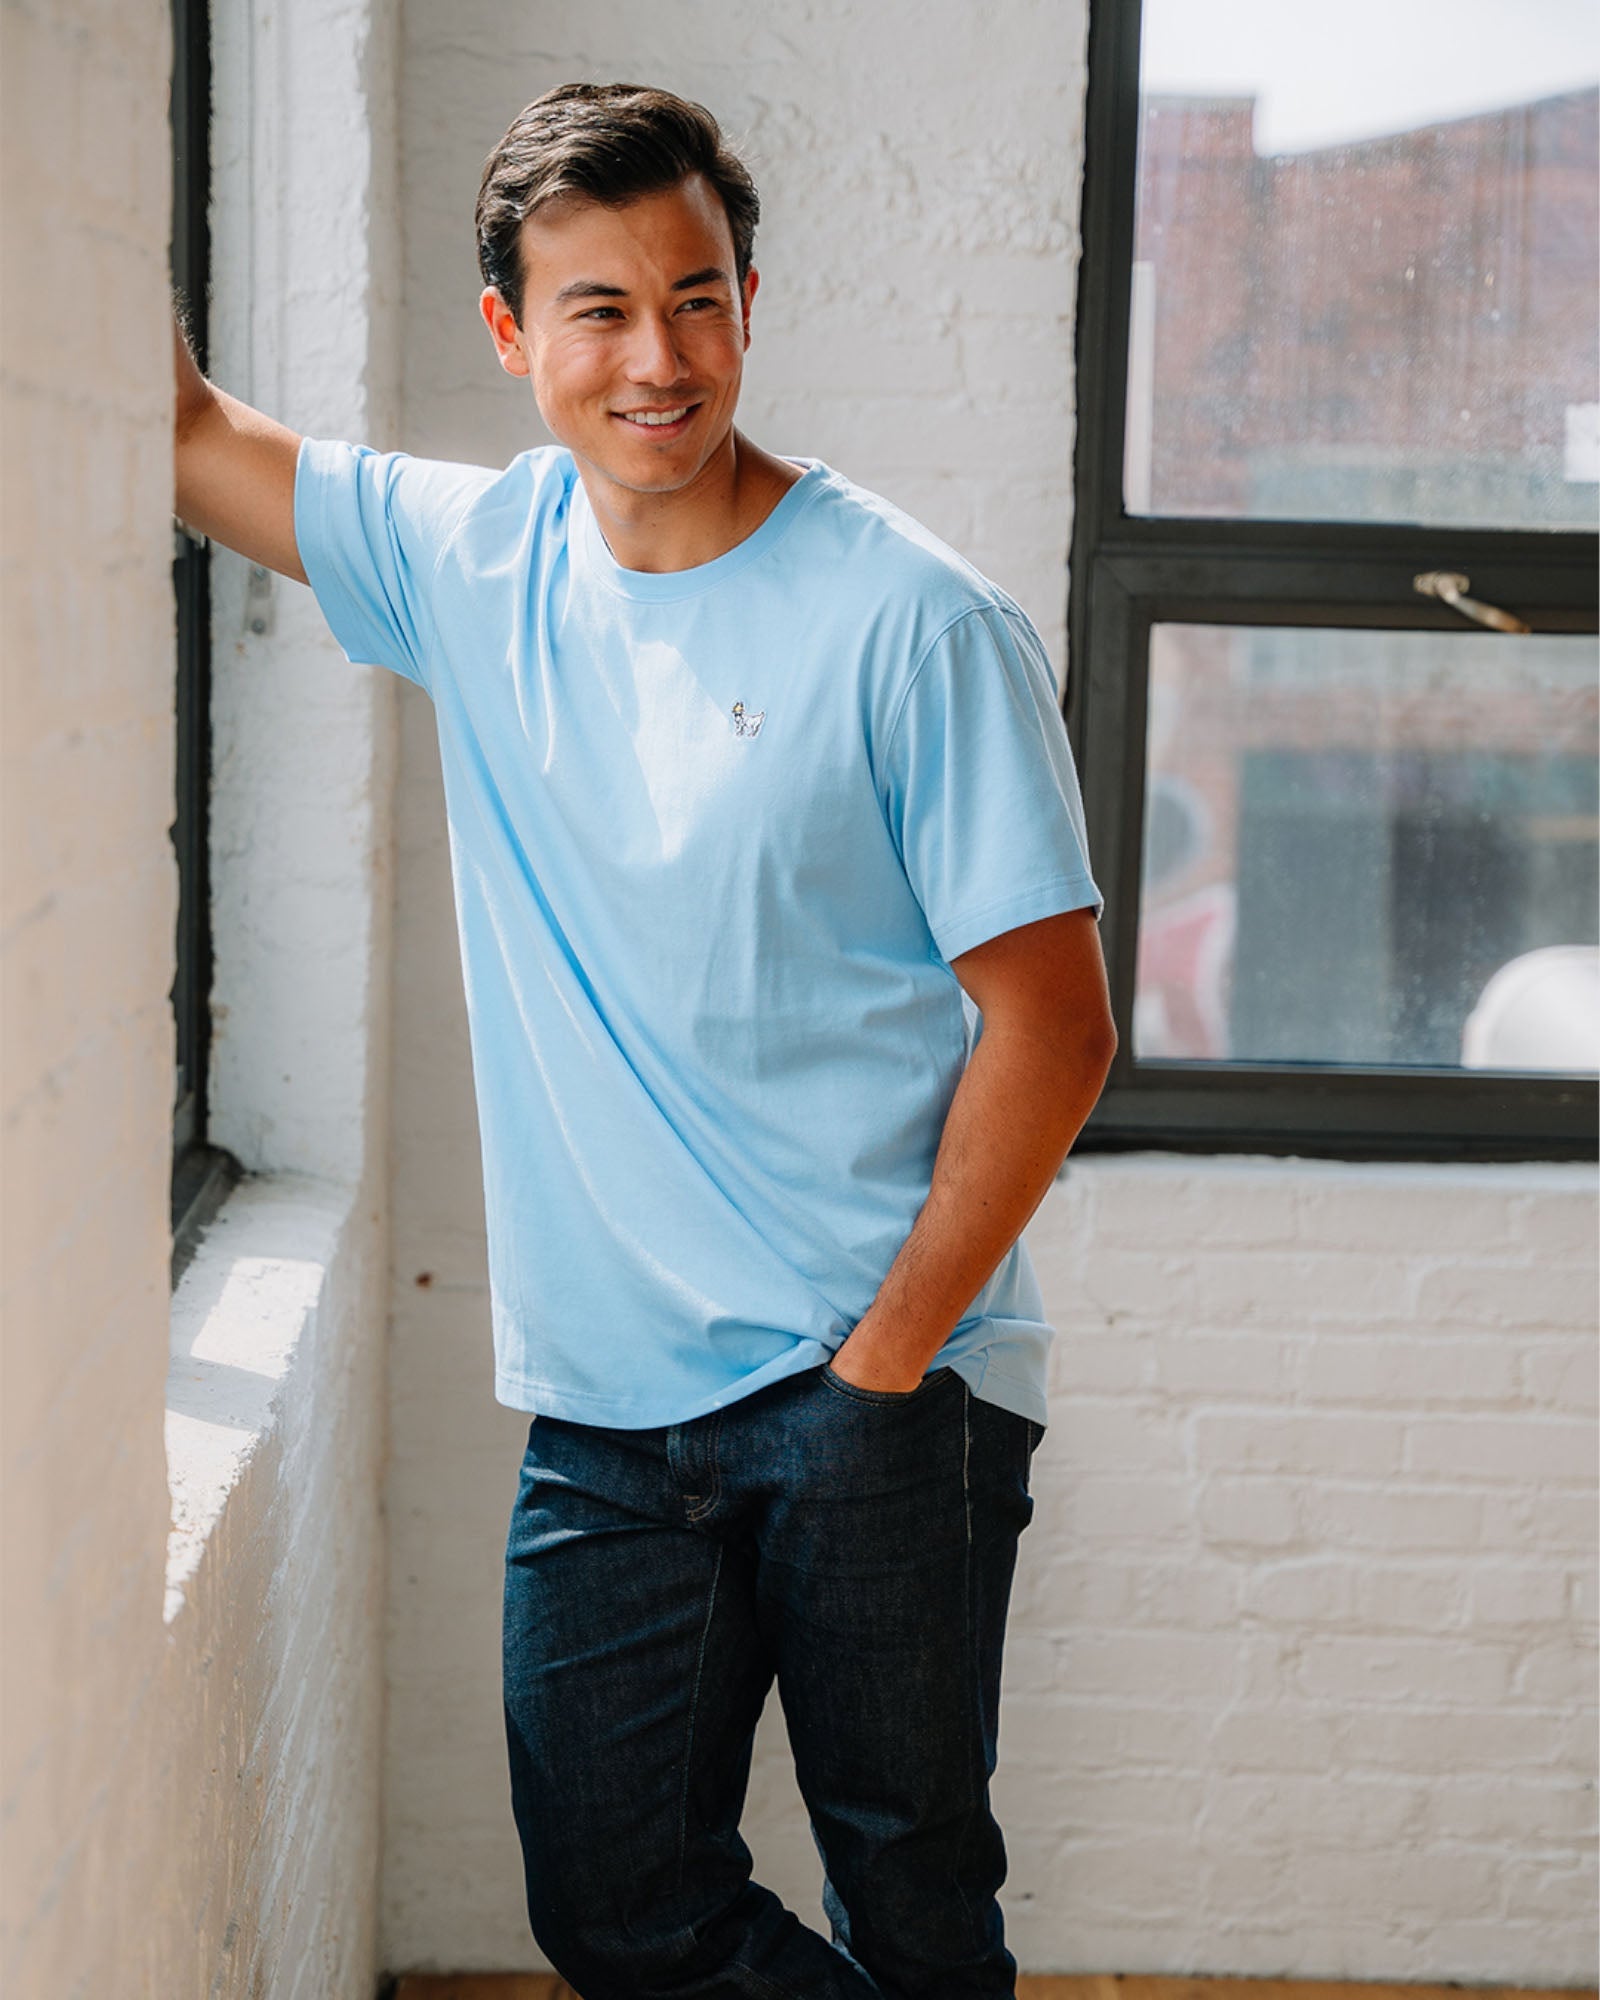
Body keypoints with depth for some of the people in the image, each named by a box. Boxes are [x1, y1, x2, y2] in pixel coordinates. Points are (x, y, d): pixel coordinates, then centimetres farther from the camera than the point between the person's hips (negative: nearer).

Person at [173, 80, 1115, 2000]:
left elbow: (1052, 1026, -10)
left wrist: (884, 1357, -11)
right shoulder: (471, 560, 4)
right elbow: (180, 429, 13)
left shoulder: (911, 621, -11)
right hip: (604, 1405, 5)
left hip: (881, 1387, -4)